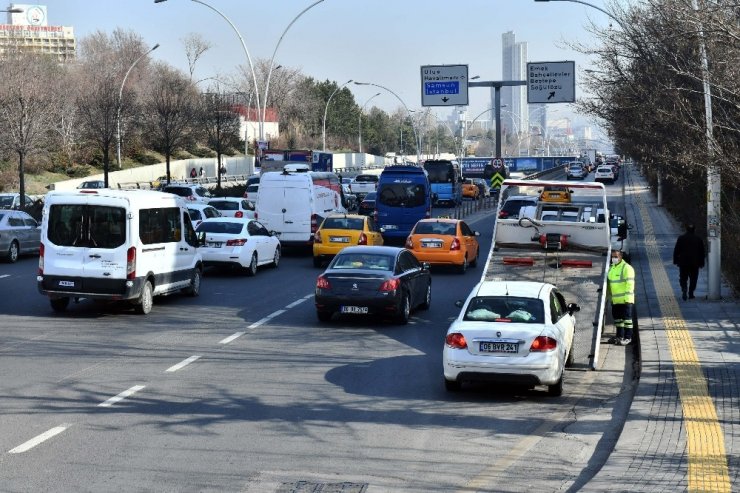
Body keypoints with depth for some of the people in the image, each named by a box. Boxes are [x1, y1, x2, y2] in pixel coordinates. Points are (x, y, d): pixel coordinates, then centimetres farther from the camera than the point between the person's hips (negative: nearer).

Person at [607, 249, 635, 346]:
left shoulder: (627, 268, -13)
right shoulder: (612, 268, 14)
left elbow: (630, 284, -17)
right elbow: (609, 283, 22)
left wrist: (627, 298, -22)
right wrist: (609, 296, 19)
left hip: (625, 299, -8)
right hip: (615, 300, 8)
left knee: (626, 318, -3)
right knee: (617, 318, 15)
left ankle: (627, 337, 2)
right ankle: (619, 336, 26)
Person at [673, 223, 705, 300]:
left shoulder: (681, 238, -2)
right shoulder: (698, 239, 2)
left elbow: (676, 250, 0)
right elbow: (702, 252, 6)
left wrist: (675, 261, 7)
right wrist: (701, 263, 12)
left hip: (683, 262, -1)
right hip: (695, 263, 1)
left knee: (683, 278, 5)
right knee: (693, 279, 10)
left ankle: (684, 290, -18)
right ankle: (691, 294, 10)